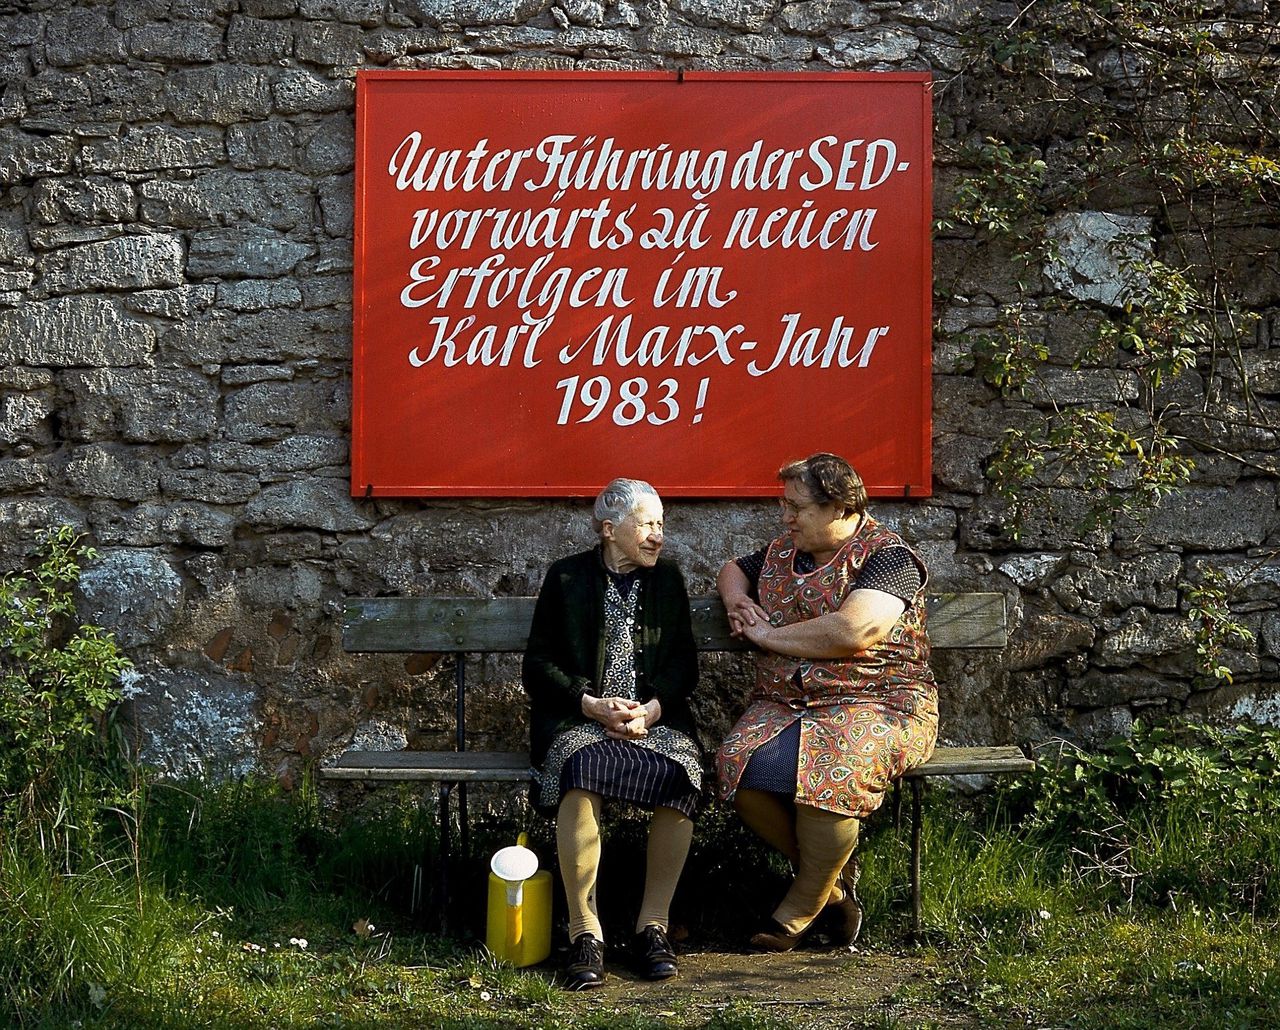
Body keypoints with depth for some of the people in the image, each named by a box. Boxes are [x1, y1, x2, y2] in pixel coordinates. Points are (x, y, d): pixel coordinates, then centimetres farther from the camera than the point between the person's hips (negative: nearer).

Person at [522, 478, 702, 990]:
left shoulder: (667, 578, 15)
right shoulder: (566, 578, 7)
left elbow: (684, 661, 12)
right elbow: (539, 664, 4)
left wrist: (651, 709, -8)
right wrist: (592, 704, -11)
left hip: (654, 715, 2)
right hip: (579, 717, -2)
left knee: (679, 774, -31)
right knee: (582, 771, -36)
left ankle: (653, 924, -19)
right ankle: (585, 932, -29)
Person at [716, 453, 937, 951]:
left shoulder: (888, 555, -6)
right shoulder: (781, 552, 18)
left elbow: (851, 632, -21)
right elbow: (732, 570, 38)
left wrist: (769, 635, -8)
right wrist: (737, 599, 12)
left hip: (876, 704, -6)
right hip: (783, 703, 6)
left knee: (824, 769, -37)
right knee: (741, 764, -26)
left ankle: (803, 903, -11)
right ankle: (832, 877, -4)